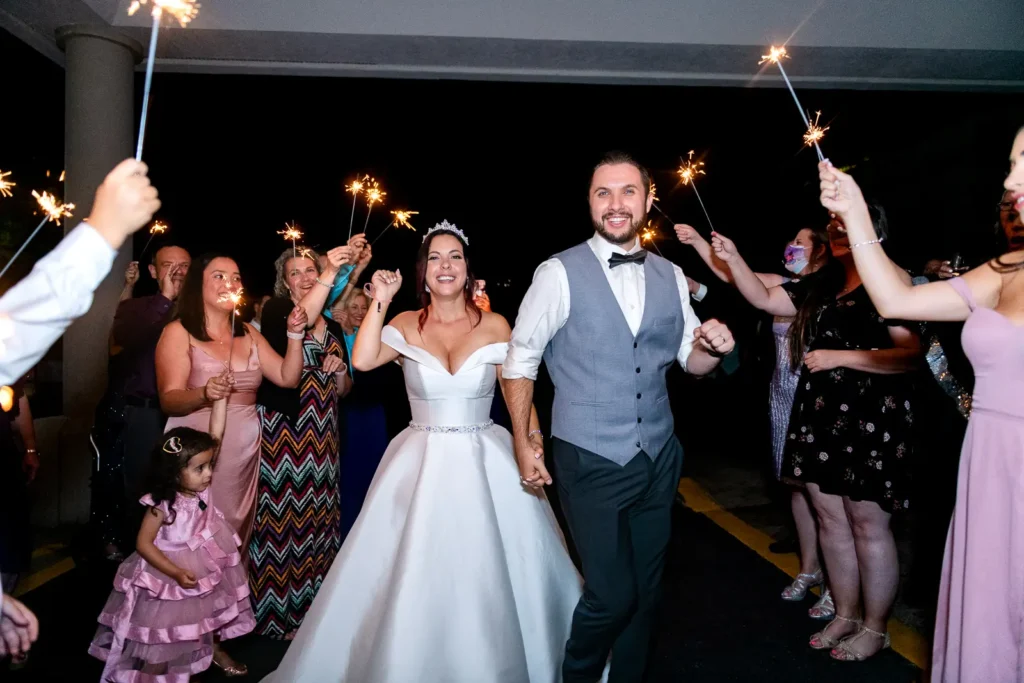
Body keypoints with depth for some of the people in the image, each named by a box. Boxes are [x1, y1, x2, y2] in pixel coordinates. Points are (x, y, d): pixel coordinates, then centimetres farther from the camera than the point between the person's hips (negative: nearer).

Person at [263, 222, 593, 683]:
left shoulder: (495, 326, -1)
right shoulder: (405, 325, 1)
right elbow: (362, 360, -16)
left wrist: (535, 447, -12)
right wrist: (380, 301, -12)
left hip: (485, 464, 0)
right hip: (421, 465, 1)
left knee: (492, 579, 6)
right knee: (414, 579, 7)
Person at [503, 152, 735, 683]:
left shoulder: (670, 276, 4)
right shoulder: (559, 273, -10)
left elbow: (690, 360, 11)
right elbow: (520, 360, -4)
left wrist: (713, 347, -11)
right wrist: (523, 443, -5)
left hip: (658, 457, 5)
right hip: (591, 461, -4)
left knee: (645, 588, 17)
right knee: (611, 594, 0)